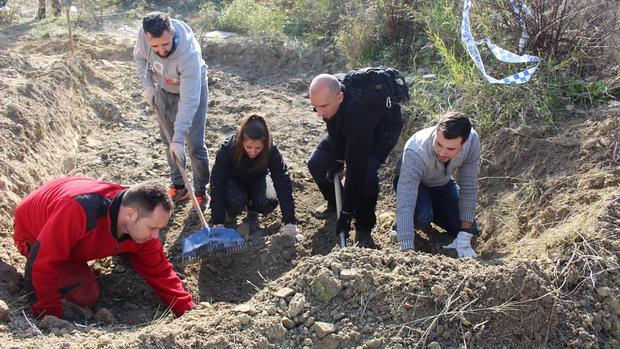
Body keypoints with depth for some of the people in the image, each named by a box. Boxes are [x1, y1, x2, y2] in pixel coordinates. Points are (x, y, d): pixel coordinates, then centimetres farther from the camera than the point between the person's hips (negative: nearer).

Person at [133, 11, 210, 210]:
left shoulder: (189, 53, -41)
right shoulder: (143, 34, -27)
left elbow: (189, 101, -40)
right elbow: (139, 58, -1)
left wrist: (179, 138, -41)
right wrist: (147, 85, -13)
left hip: (192, 90, -5)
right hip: (163, 90, 5)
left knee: (195, 145, -6)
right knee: (168, 142, 11)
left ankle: (201, 192, 12)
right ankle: (178, 186, 27)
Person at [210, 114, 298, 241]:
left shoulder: (271, 150, -33)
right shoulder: (227, 149, -36)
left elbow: (283, 184, -31)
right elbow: (217, 185, -32)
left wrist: (289, 222, -34)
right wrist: (218, 222, -35)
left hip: (257, 179, 1)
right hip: (234, 179, -1)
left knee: (269, 202, -27)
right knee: (236, 202, -32)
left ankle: (252, 206, 7)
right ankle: (231, 210, 3)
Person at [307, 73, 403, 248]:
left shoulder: (357, 111, -45)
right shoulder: (327, 94, -27)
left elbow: (356, 166, -41)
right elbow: (334, 132, -4)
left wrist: (346, 213, -36)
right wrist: (337, 158, -10)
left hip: (383, 127, -7)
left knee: (365, 171, -31)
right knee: (316, 162, -5)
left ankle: (364, 229, -9)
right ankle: (334, 202, 23)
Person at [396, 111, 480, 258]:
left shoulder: (472, 140, -31)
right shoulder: (415, 152, -42)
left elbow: (469, 188, -23)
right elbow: (405, 205, -46)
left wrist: (464, 239, -24)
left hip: (443, 183, 4)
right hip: (412, 183, -4)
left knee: (471, 231, -7)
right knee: (422, 217, -34)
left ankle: (433, 214, 20)